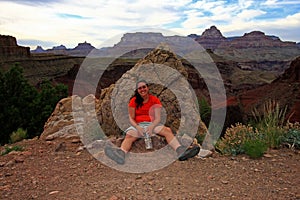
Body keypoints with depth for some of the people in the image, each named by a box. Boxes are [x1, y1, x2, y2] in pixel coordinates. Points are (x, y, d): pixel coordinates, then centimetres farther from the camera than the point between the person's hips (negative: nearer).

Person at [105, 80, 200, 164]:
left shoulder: (155, 100, 5)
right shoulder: (134, 101, 4)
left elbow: (158, 118, -2)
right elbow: (131, 118, 1)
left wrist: (152, 126, -23)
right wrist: (138, 127, -19)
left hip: (152, 124, 1)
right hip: (137, 125, -1)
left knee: (167, 130, -26)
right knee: (128, 137, -31)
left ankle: (180, 151, -47)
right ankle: (121, 153, -61)